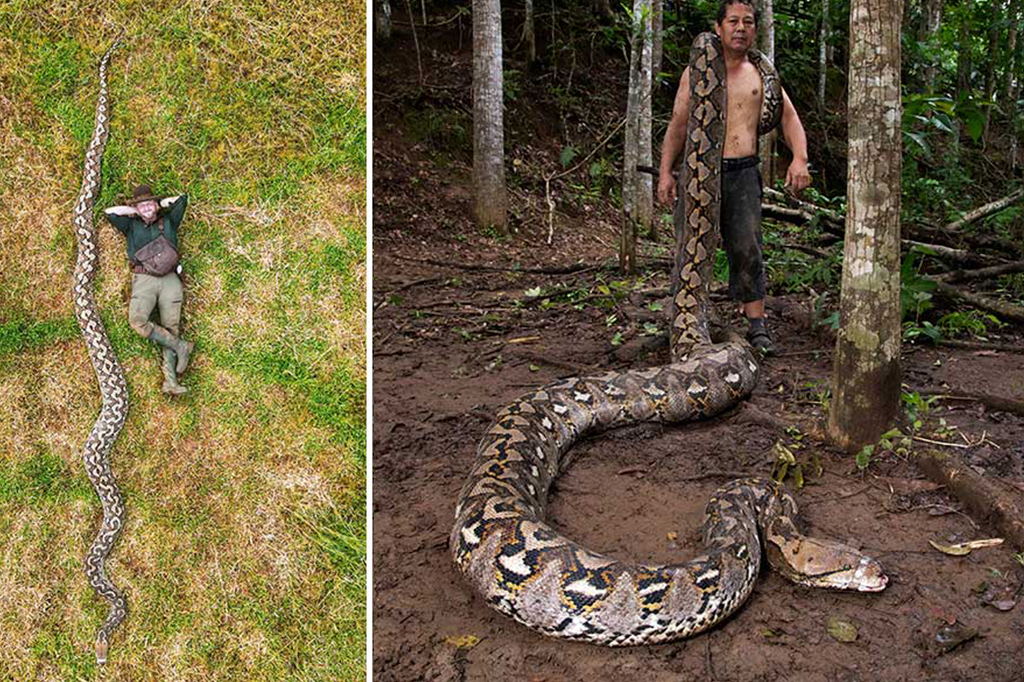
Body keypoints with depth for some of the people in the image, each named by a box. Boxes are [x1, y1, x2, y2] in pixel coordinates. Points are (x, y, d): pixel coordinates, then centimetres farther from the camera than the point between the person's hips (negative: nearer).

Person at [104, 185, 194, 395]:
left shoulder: (168, 221, 22)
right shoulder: (132, 225, 22)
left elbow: (182, 198, 19)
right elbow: (109, 212, 13)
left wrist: (159, 205, 24)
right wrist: (134, 210, 19)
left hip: (170, 279, 0)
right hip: (144, 279, 0)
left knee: (171, 328, -9)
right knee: (137, 320, -26)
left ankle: (170, 380, -15)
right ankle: (180, 346, -15)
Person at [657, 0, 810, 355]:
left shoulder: (761, 76, 15)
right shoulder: (696, 72, 12)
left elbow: (789, 117, 13)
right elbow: (678, 125, 10)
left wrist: (799, 159, -5)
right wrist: (665, 171, -1)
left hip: (743, 173, 1)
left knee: (747, 249, -7)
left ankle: (757, 325, -3)